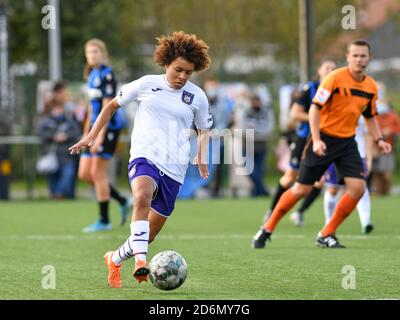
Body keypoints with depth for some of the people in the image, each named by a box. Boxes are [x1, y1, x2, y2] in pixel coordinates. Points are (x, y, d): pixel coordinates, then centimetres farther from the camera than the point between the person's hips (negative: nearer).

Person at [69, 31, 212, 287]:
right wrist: (92, 136, 13)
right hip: (145, 157, -3)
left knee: (149, 235, 7)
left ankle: (115, 259, 36)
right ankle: (141, 261, -46)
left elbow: (204, 130, 24)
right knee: (143, 196, -38)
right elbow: (113, 105, 18)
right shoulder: (147, 84, 5)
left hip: (174, 169, 3)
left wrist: (202, 157, 6)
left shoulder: (197, 97, 8)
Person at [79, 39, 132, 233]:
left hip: (109, 127, -9)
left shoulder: (106, 74, -12)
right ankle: (123, 202, 18)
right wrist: (86, 132, 22)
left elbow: (107, 106, -18)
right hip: (96, 128, 9)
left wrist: (100, 136, -22)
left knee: (97, 173, -7)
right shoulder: (92, 74, 15)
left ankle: (104, 221, 1)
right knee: (84, 174, 5)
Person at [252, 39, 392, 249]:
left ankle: (326, 235, 1)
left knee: (358, 187, -12)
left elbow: (370, 117, 18)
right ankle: (267, 230, 14)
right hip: (324, 140, -5)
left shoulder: (371, 87, 4)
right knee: (302, 189, -3)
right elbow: (315, 108, -16)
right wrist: (316, 140, -24)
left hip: (347, 142, 5)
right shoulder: (335, 78, -15)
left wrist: (378, 140, 4)